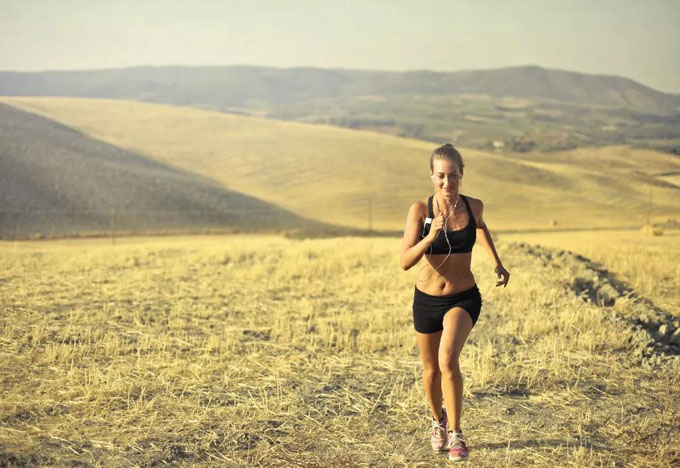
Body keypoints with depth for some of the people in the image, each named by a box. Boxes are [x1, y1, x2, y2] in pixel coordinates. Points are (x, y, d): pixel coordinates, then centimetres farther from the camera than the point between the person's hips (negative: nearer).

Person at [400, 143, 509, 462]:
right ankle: (438, 421, 46)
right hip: (427, 299, 1)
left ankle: (456, 434, -9)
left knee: (448, 360, -25)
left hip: (464, 298, -1)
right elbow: (405, 261, -22)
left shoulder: (473, 206, -9)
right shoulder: (420, 209, -15)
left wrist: (497, 263, 15)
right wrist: (431, 235, -36)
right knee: (431, 369, 16)